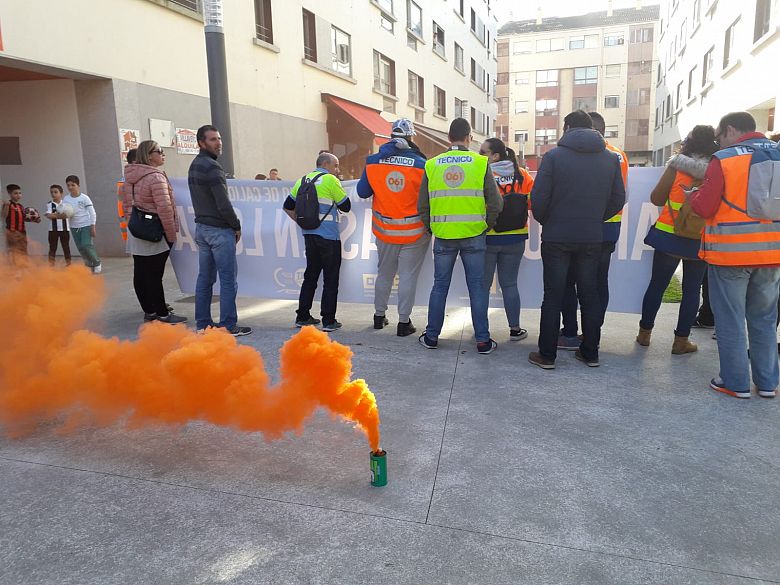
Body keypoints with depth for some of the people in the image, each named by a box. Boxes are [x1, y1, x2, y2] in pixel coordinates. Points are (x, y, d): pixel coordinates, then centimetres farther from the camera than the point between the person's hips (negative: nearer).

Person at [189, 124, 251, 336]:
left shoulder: (194, 166, 15)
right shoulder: (212, 167, -15)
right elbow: (223, 203, -19)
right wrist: (236, 226, -7)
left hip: (201, 227, 9)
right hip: (219, 230, -9)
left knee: (205, 277, 12)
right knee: (228, 278, -3)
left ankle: (203, 323, 17)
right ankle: (228, 325, 0)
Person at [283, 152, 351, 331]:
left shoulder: (303, 180, 10)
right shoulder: (330, 180, -8)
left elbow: (287, 206, 13)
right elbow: (346, 206, -4)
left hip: (309, 234, 6)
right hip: (329, 236, -6)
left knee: (310, 276, 16)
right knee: (331, 279, 1)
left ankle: (302, 317, 21)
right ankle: (328, 321, 2)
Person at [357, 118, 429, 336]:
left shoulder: (373, 162, -4)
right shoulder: (420, 164, -13)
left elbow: (362, 192, 4)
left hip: (384, 230, 3)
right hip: (414, 232, -3)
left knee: (384, 273, 19)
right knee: (408, 276, 6)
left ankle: (379, 315, 31)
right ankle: (404, 322, 10)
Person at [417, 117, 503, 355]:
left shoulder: (432, 165, 2)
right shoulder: (481, 163, -3)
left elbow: (422, 205, 6)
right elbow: (495, 203, -2)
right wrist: (487, 225, 13)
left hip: (443, 236, 1)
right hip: (474, 235, -1)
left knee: (440, 286, 12)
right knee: (477, 286, 6)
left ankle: (432, 336, 19)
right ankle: (483, 340, 11)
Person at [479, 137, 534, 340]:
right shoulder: (522, 175, 0)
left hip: (486, 238, -3)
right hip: (515, 239, 3)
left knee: (483, 284, 8)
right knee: (509, 284, 14)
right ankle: (515, 329, 19)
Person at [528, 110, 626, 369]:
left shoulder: (554, 156, -8)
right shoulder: (610, 158, 5)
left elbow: (539, 197, -11)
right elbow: (618, 199, 6)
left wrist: (544, 220, 7)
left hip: (557, 238, -3)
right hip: (592, 239, 3)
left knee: (553, 296, 3)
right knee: (590, 294, 13)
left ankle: (547, 355, 9)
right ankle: (590, 352, 21)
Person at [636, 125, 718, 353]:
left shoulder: (677, 165, -5)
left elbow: (656, 198, -2)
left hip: (669, 236, 0)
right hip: (700, 240, 0)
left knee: (657, 285, 10)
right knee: (691, 290, 9)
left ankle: (644, 332, 18)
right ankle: (681, 340, 12)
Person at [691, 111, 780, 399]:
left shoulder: (723, 159, -10)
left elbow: (704, 208, -11)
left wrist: (694, 195, 8)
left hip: (730, 252, -5)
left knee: (730, 319, 6)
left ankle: (736, 383, 12)